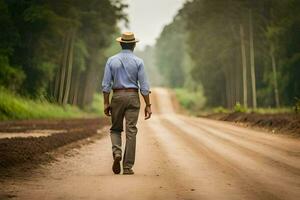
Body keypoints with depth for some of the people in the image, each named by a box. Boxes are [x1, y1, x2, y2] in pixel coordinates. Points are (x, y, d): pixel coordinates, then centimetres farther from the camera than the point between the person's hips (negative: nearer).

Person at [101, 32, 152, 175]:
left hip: (117, 96, 1)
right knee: (131, 131, 1)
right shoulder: (138, 61, -2)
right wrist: (148, 105, -1)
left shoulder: (112, 60, 2)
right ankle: (128, 167, 1)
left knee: (115, 129, 16)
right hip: (133, 97, -1)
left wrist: (106, 103, 4)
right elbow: (144, 86, -5)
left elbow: (106, 84, -1)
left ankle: (117, 152, -11)